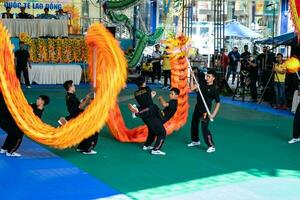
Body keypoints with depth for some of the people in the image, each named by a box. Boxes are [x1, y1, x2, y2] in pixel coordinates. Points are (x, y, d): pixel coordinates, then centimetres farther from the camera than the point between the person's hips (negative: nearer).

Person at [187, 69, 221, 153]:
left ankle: (211, 146, -4)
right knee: (194, 124, 19)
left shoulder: (214, 89, -15)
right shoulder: (202, 84, 2)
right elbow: (193, 87, -5)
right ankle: (196, 141, 40)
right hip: (198, 108, 7)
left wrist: (213, 114, -19)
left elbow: (218, 103, -13)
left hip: (205, 111, -7)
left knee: (204, 128, -13)